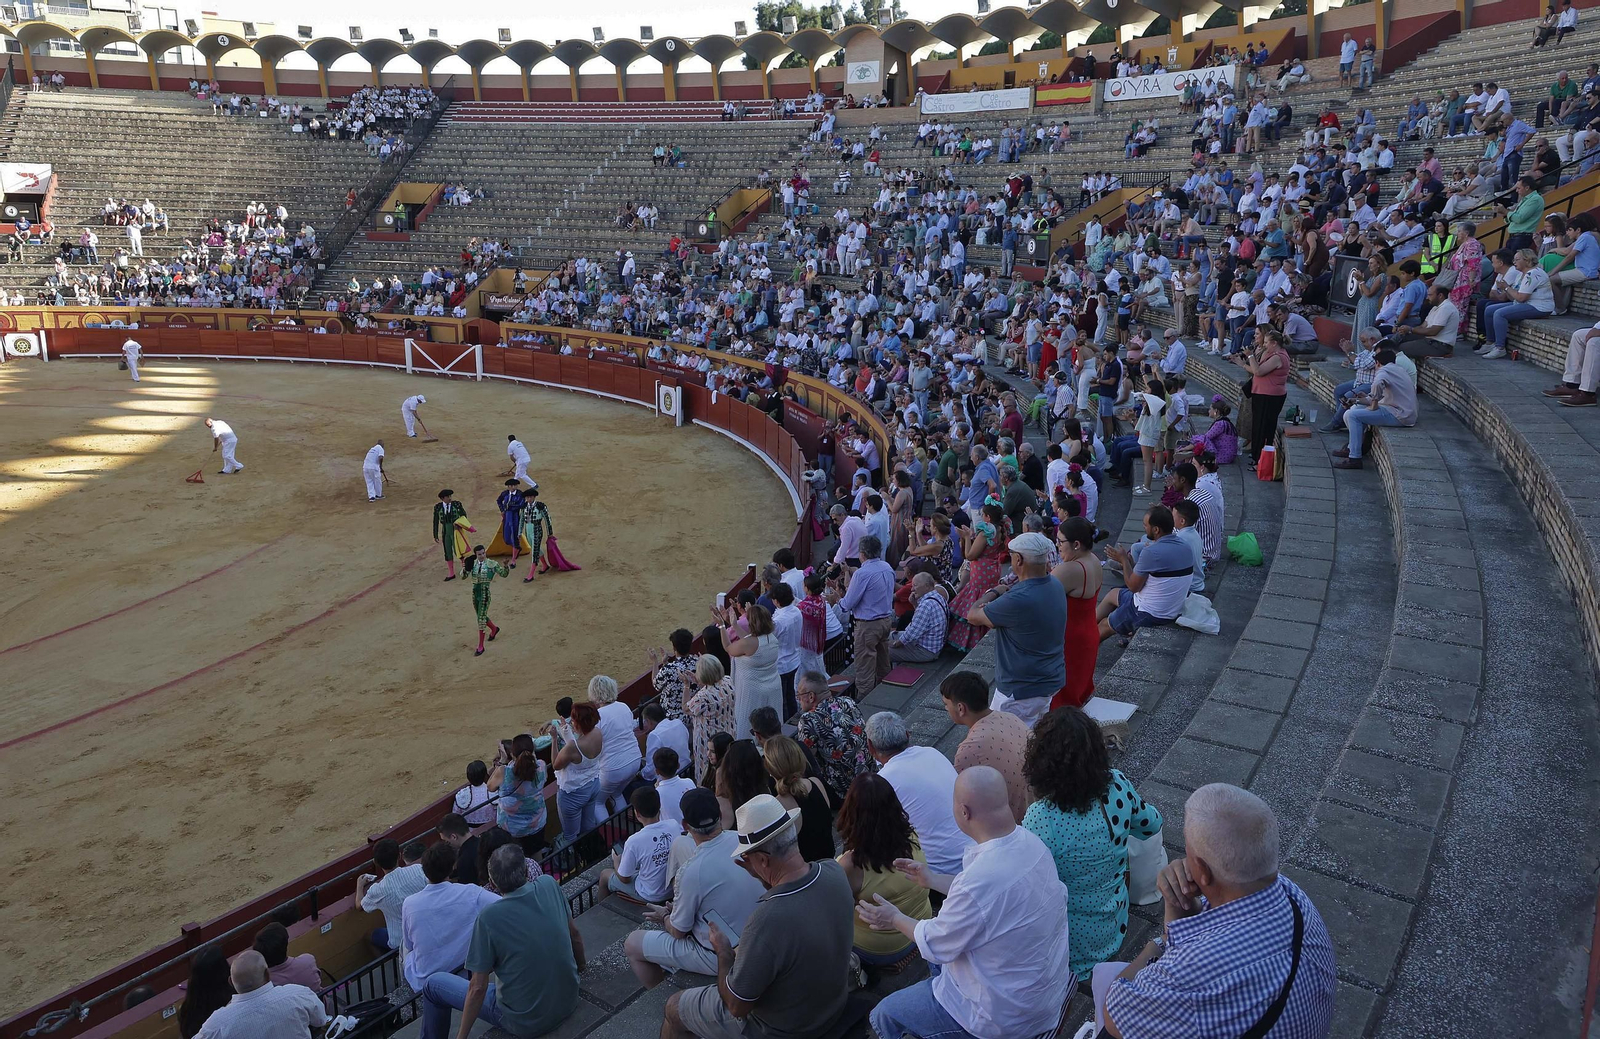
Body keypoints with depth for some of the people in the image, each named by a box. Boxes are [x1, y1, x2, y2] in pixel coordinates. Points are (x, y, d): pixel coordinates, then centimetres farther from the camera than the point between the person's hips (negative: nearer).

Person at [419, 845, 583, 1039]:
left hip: (526, 1022, -5)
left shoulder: (488, 917, -23)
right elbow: (575, 935, 4)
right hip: (569, 1002, 5)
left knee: (433, 984, 11)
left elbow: (478, 988, -17)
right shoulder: (549, 885, -11)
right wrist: (580, 967, 23)